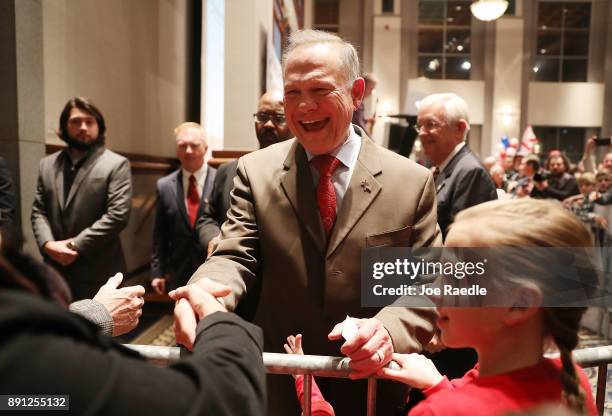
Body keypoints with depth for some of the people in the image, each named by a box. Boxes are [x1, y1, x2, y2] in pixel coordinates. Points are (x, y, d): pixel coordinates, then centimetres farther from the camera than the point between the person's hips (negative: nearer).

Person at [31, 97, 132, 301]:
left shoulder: (116, 164, -4)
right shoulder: (47, 164, 13)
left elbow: (118, 215, -13)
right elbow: (38, 210, 10)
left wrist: (75, 245, -14)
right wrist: (47, 244, -8)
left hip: (99, 272, -5)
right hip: (55, 269, 5)